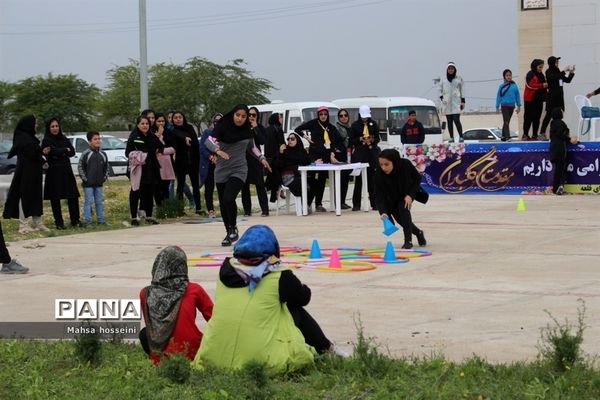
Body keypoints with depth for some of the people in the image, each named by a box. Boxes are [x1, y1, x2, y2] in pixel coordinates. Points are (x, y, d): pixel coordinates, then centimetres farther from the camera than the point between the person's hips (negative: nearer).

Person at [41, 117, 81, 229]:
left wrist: (58, 152, -12)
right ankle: (59, 223, 3)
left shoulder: (64, 139, 12)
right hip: (54, 173, -4)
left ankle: (75, 220, 10)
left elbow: (72, 152, -1)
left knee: (73, 197, 2)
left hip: (66, 171, 4)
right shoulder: (46, 140, -2)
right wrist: (65, 150, -4)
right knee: (55, 199, -2)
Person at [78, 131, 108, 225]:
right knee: (88, 202, -4)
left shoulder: (103, 154, 7)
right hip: (88, 184, -5)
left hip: (99, 183, 5)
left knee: (99, 202, 10)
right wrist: (84, 178, -6)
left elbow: (106, 167, 17)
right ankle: (87, 221, -2)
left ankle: (101, 220, 17)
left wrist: (105, 177, 7)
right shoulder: (85, 154, -7)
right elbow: (80, 167, -3)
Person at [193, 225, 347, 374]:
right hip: (260, 361, -3)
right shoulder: (278, 276, -5)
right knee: (296, 311, 18)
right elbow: (304, 297, 13)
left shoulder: (226, 270, 4)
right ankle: (328, 350, 36)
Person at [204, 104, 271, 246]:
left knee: (228, 199, -21)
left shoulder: (247, 130, 2)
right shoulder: (223, 127, -8)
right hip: (222, 171, 0)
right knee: (223, 204, 8)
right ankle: (229, 233, 26)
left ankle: (233, 228, 1)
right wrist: (218, 150, -37)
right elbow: (209, 141, -19)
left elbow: (251, 146, 21)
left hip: (238, 170, 0)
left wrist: (261, 158, 11)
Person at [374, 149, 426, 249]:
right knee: (399, 218, -2)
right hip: (391, 198, 2)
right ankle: (418, 233, 28)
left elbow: (418, 178, -16)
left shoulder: (405, 165, -35)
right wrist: (383, 212, -51)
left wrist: (410, 195, -26)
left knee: (403, 208, -27)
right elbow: (379, 195, -35)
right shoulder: (379, 175, -34)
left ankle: (408, 241, -19)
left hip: (407, 194, -2)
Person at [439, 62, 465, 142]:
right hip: (447, 103, 3)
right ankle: (451, 137, 10)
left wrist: (463, 101, 1)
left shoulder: (459, 79, 5)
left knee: (456, 120, -14)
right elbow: (440, 90, 19)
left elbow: (462, 90, 7)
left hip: (456, 102, -3)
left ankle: (461, 136, -6)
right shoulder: (443, 80, 11)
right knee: (449, 121, 5)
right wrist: (441, 98, 4)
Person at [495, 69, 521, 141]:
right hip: (504, 105, -3)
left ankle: (503, 136, 21)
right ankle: (507, 137, -17)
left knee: (507, 122, 12)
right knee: (506, 122, -11)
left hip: (512, 106, 3)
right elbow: (498, 97, 0)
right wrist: (497, 107, 1)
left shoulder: (514, 86, 1)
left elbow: (517, 96, 8)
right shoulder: (502, 86, -4)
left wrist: (518, 106, 8)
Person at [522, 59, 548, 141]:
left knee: (537, 118, 7)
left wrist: (546, 85, 4)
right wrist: (542, 85, -26)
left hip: (538, 99, 8)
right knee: (529, 118, -6)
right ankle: (525, 135, -1)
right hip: (530, 100, -8)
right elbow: (530, 85, -21)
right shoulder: (530, 74, -8)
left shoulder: (541, 75, 16)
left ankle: (534, 135, 12)